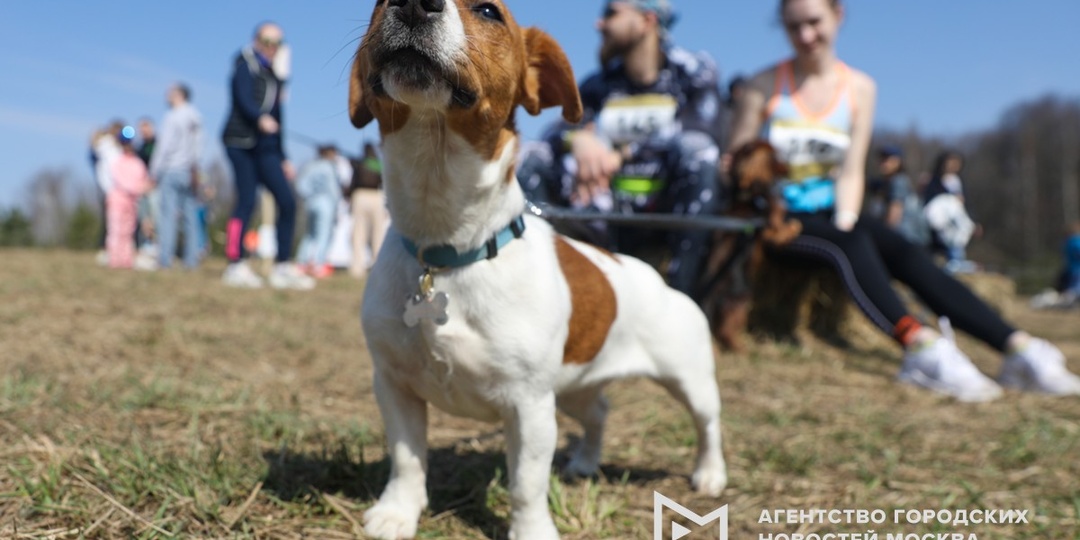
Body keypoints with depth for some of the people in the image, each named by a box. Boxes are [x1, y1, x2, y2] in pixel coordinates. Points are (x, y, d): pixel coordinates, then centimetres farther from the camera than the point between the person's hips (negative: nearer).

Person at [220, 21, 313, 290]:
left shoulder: (275, 77, 25)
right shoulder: (246, 66, 4)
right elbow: (243, 99, -14)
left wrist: (283, 157, 21)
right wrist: (260, 118, -35)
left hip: (266, 146, 7)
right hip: (241, 140, -6)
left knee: (287, 202, -4)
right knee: (247, 201, -13)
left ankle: (282, 268, 0)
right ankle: (235, 266, -7)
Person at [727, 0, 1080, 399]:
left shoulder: (859, 88, 7)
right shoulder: (765, 85, -3)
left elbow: (850, 172, 4)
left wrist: (845, 225, -14)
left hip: (828, 211, 4)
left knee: (906, 254, -22)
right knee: (849, 245, -34)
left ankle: (1020, 349, -29)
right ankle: (921, 346, -48)